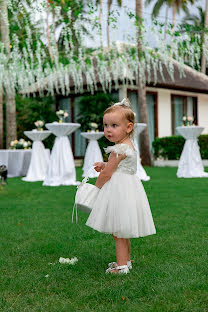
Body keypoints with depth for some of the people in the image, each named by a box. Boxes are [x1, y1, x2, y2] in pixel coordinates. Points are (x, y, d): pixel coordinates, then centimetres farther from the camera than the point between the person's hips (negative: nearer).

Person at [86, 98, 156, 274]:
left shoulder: (119, 149, -20)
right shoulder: (128, 145, 10)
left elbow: (107, 174, -16)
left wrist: (97, 187, -1)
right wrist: (104, 165, 9)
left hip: (119, 191, -10)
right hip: (127, 187, 10)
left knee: (118, 231, -2)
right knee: (122, 232, 20)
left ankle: (122, 265, 5)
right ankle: (126, 260, 31)